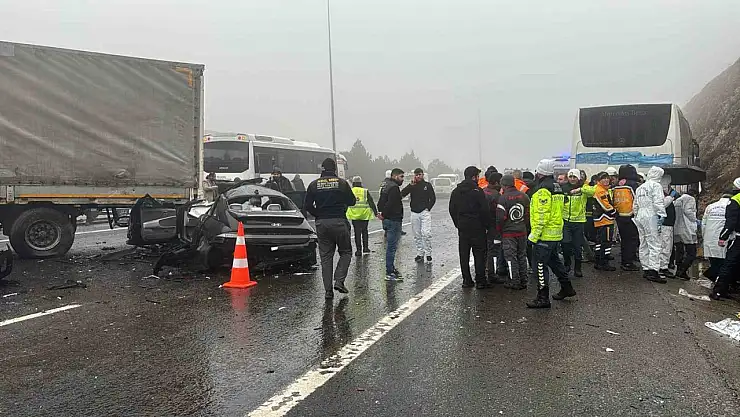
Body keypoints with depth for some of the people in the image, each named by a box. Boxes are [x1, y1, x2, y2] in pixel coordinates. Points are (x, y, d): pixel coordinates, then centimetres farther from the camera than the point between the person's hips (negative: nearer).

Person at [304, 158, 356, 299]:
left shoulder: (314, 184, 2)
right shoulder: (342, 183, -4)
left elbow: (307, 205, 1)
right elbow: (352, 202, 3)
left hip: (321, 224, 3)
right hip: (339, 222, -2)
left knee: (325, 256, 7)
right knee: (346, 252, 13)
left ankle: (328, 290, 6)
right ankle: (339, 281, -3)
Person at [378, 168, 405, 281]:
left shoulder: (386, 186, 18)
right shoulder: (394, 187, -15)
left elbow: (380, 202, 20)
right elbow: (390, 204, -24)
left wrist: (382, 213, 8)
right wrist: (384, 215, -12)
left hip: (388, 220, 11)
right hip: (394, 220, -11)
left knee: (390, 246, 18)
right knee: (392, 247, -7)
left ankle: (391, 268, 28)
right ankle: (390, 273, -4)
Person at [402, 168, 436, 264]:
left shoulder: (427, 185, 5)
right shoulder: (412, 186, 8)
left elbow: (433, 198, 7)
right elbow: (402, 194, -6)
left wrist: (428, 208, -4)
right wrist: (411, 185, -12)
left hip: (425, 212, -3)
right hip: (414, 213, 3)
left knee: (426, 233, -13)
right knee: (417, 235, 6)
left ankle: (428, 254, -4)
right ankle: (420, 254, 15)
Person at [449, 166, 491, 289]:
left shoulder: (456, 191, 7)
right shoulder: (477, 191, -12)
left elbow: (452, 210, 11)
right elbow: (485, 210, -14)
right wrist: (487, 225, -2)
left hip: (462, 228, 5)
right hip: (477, 228, -5)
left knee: (464, 255, 9)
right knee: (479, 254, 3)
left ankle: (466, 280, 12)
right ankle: (480, 281, 5)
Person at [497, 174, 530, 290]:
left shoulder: (503, 198, -15)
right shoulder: (524, 196, 5)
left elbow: (500, 217, -15)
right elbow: (528, 213, 9)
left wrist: (499, 230, 0)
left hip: (508, 233, -6)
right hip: (522, 231, 6)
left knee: (511, 257, 1)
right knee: (522, 256, 14)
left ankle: (514, 282, 4)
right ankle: (523, 281, 19)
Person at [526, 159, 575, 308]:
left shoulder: (543, 190, -17)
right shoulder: (558, 188, 13)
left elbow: (541, 216, -22)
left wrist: (534, 234, -18)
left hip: (544, 235, -10)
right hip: (556, 234, 10)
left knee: (540, 265, -4)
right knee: (554, 261, 24)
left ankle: (543, 298, -1)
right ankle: (567, 288, 35)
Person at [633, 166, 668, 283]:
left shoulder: (639, 188, 19)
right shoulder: (656, 185, -4)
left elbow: (635, 205, 21)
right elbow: (658, 202, -14)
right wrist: (662, 215, -14)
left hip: (640, 216, 8)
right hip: (650, 216, -8)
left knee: (644, 245, 12)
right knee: (655, 244, -10)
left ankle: (645, 269, 16)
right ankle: (653, 271, -16)